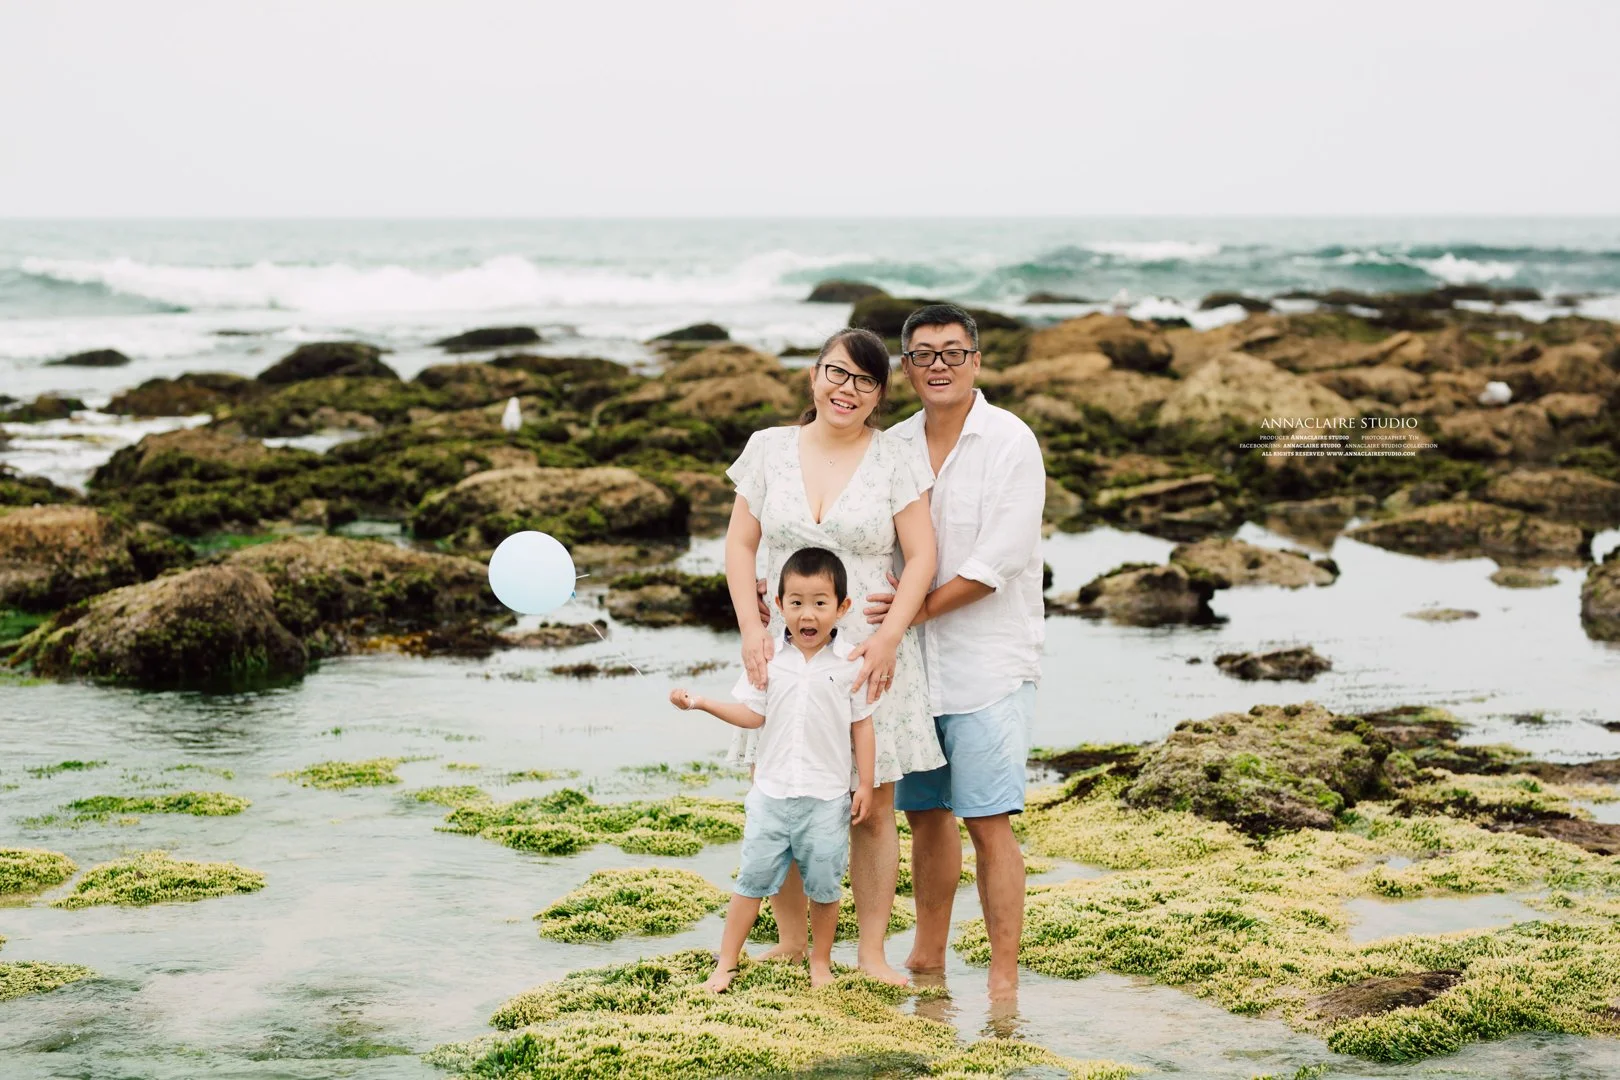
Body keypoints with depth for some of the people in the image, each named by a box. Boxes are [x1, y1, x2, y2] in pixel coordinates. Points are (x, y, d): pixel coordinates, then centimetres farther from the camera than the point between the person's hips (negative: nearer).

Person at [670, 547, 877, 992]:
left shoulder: (850, 664, -3)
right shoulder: (769, 659, 1)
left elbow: (861, 725, 2)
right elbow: (752, 714, 3)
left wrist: (866, 783, 1)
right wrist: (701, 703, -7)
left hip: (828, 797, -1)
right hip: (772, 792, 1)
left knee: (824, 884, 6)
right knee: (753, 877, 3)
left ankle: (821, 963, 23)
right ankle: (726, 963, 11)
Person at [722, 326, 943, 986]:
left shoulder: (895, 462, 0)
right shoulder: (770, 449, 5)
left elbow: (921, 557, -2)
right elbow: (740, 544, 7)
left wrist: (889, 636, -14)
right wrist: (751, 628, -6)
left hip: (870, 654, -2)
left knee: (872, 810, 2)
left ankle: (872, 952, 10)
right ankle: (790, 941, 18)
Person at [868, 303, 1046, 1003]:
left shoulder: (1010, 442, -8)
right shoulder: (892, 447, 9)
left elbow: (995, 562, -15)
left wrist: (916, 608, -15)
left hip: (988, 662, -6)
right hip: (914, 662, 6)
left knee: (988, 822, -7)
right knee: (924, 813, 14)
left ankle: (1004, 981, -2)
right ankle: (928, 957, 28)